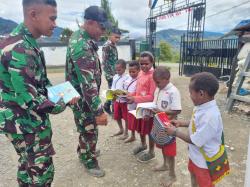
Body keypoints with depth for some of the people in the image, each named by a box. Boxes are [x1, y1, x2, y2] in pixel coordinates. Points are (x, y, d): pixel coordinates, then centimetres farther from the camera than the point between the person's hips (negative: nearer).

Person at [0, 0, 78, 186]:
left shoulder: (26, 41, 6)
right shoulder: (20, 49, -26)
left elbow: (39, 79, 15)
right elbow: (29, 99, -29)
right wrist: (61, 105, -14)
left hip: (26, 119, 9)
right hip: (27, 122, -9)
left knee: (28, 165, 25)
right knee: (42, 171, 8)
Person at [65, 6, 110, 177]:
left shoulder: (82, 37, 5)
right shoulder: (81, 46, -29)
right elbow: (87, 83, -34)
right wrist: (99, 111, -33)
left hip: (85, 95, 10)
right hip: (83, 98, -9)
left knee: (87, 129, 26)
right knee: (90, 131, 9)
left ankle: (85, 152, 48)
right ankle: (89, 161, 32)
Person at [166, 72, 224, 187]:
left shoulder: (210, 116, -38)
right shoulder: (202, 106, -10)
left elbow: (195, 141, -29)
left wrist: (175, 132, -19)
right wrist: (181, 123, 0)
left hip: (205, 160, -8)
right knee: (193, 173, 32)